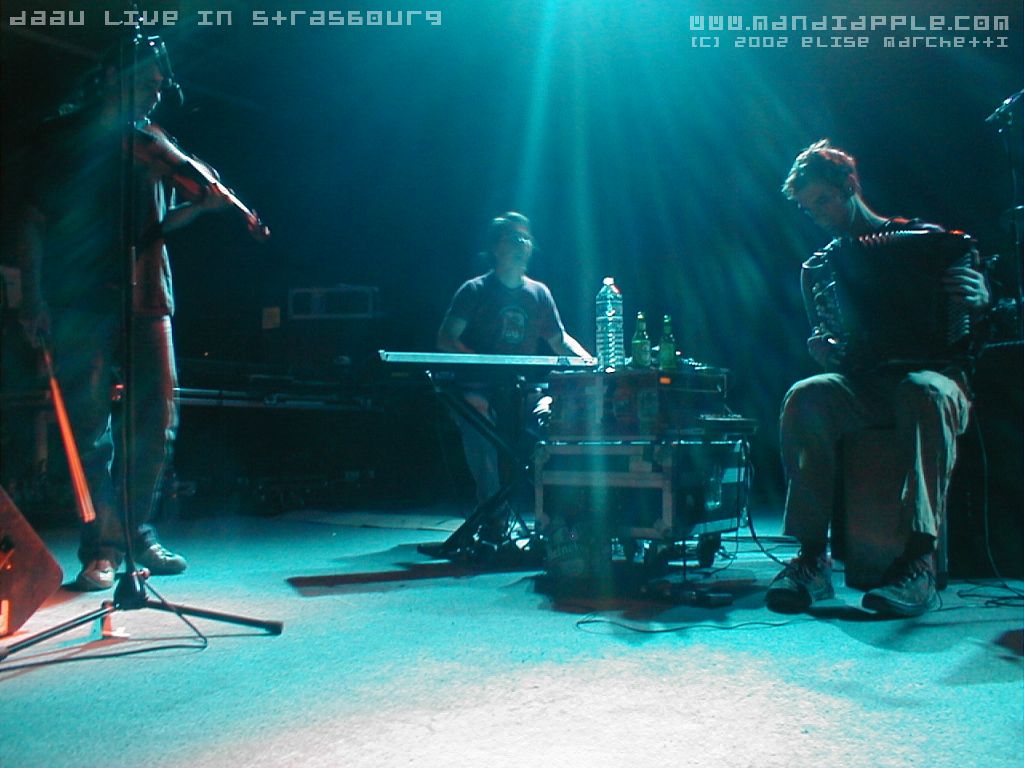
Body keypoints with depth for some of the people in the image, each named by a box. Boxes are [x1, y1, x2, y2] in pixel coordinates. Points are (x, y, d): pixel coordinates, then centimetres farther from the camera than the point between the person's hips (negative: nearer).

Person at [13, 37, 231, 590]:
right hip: (81, 301, -4)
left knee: (156, 420, 1)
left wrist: (202, 206, -5)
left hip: (146, 300, 4)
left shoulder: (154, 146, 16)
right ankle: (101, 548, 1)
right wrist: (32, 298, -6)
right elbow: (32, 219, 4)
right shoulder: (63, 135, 6)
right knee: (91, 428, -5)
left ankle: (136, 534, 15)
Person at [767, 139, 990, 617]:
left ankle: (920, 562, -42)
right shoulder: (818, 269, 17)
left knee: (924, 393, -39)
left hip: (929, 377, -2)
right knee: (805, 396, -31)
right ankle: (812, 557, -32)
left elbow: (977, 307, 6)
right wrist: (821, 348, -6)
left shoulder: (925, 239, 9)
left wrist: (978, 296, -18)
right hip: (862, 390, 2)